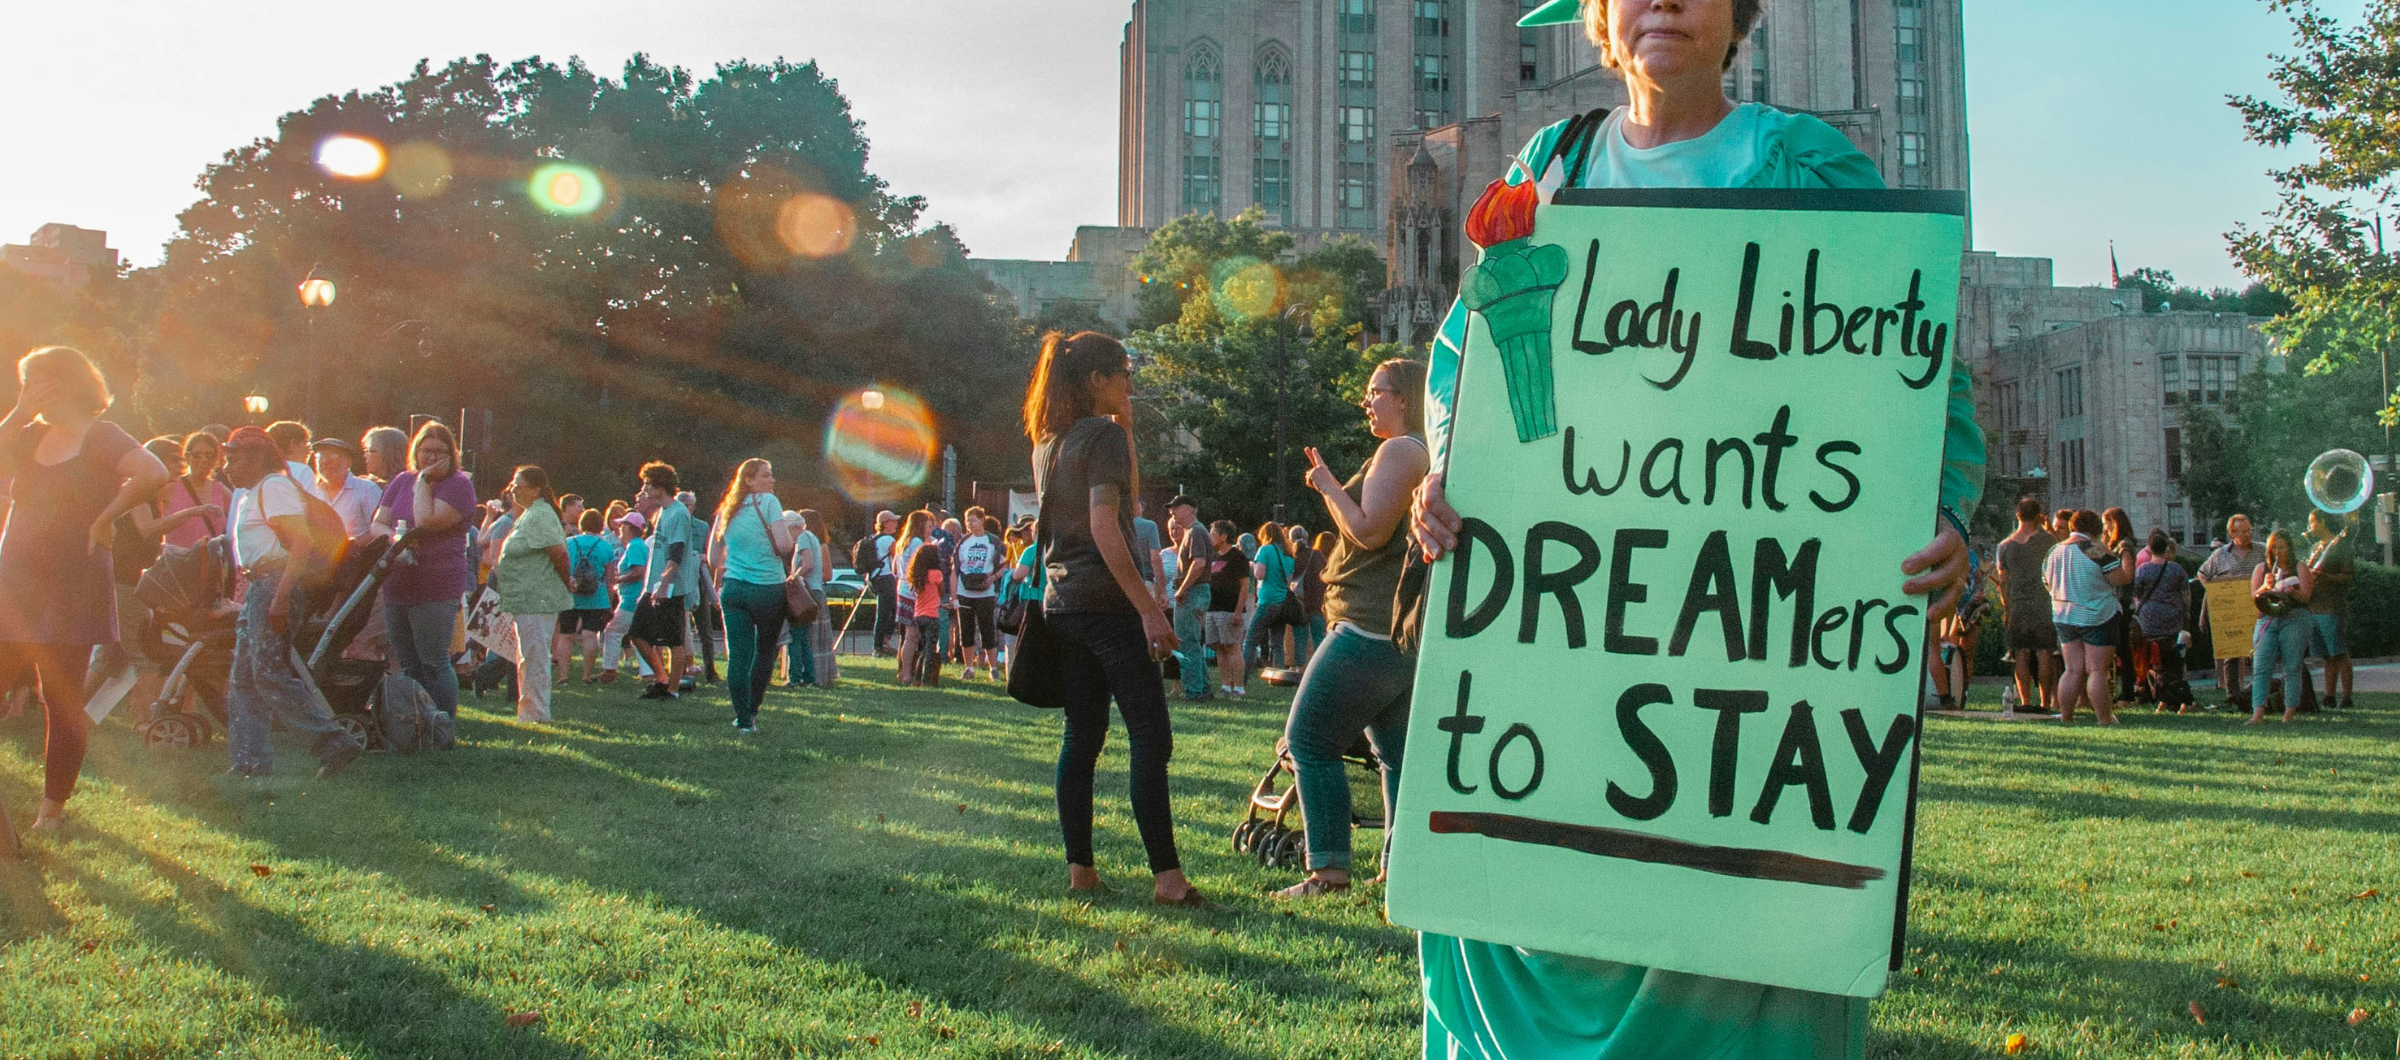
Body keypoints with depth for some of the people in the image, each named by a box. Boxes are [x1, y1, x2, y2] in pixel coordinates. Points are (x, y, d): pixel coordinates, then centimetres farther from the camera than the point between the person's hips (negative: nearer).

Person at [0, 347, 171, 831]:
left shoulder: (100, 437, -4)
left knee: (62, 700, 0)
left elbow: (154, 473, -22)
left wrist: (105, 517, -16)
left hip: (69, 593, -6)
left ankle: (54, 805, 12)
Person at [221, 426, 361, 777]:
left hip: (277, 585, -11)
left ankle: (334, 741, -14)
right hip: (259, 588, 11)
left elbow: (302, 542, -22)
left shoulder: (274, 487, -11)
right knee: (244, 679, 10)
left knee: (270, 675, -15)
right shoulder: (252, 494, 23)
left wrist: (281, 596, -29)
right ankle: (250, 761, 13)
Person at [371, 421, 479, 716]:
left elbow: (427, 523, -18)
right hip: (396, 586, 7)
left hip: (436, 589, -7)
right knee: (407, 666, 12)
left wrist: (423, 481, -9)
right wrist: (393, 537, -12)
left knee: (434, 665, -6)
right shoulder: (402, 481, 14)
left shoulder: (459, 484, -5)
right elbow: (378, 524, 9)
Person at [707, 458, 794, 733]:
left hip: (732, 588, 4)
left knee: (737, 655, 0)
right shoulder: (768, 502, -4)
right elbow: (783, 545, -14)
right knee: (765, 652, 13)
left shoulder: (726, 511, 14)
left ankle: (744, 719, -3)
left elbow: (713, 559, 14)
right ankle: (751, 712, 18)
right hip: (769, 589, -4)